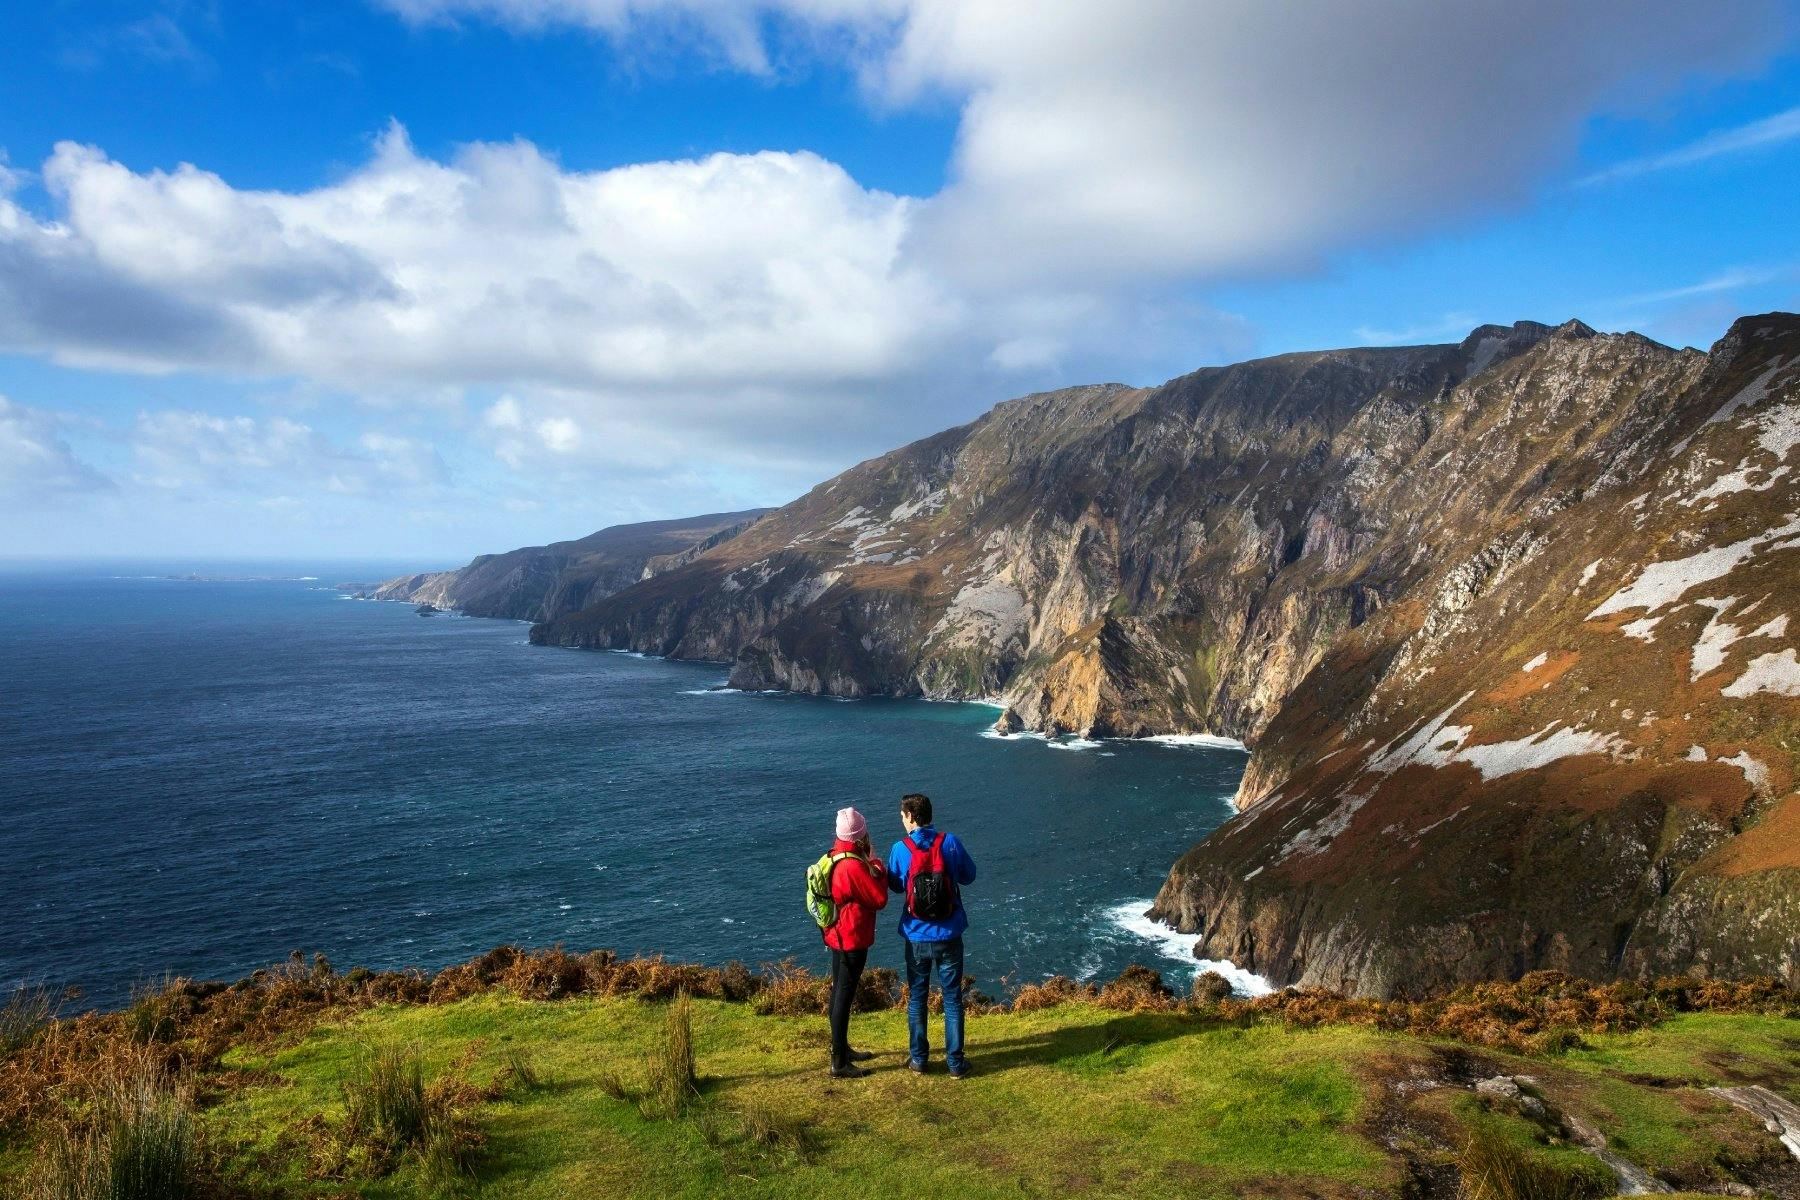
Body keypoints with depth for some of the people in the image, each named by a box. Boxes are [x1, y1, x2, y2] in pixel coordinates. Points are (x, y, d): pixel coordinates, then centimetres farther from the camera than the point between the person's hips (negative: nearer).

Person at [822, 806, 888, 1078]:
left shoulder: (835, 857, 4)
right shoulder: (853, 866, -26)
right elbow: (880, 900, -17)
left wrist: (869, 866, 4)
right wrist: (878, 867, -7)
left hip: (838, 935, 10)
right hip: (853, 940, -10)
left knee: (839, 992, 19)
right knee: (844, 996, -3)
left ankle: (841, 1048, 34)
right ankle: (839, 1063, 4)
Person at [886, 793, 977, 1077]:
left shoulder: (900, 849, -10)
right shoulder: (950, 842, -10)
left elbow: (895, 885, 6)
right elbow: (969, 876, 4)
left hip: (917, 938, 0)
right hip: (949, 936, 0)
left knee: (917, 998, 16)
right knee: (952, 999, 11)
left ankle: (919, 1059, 23)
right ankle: (955, 1062, 15)